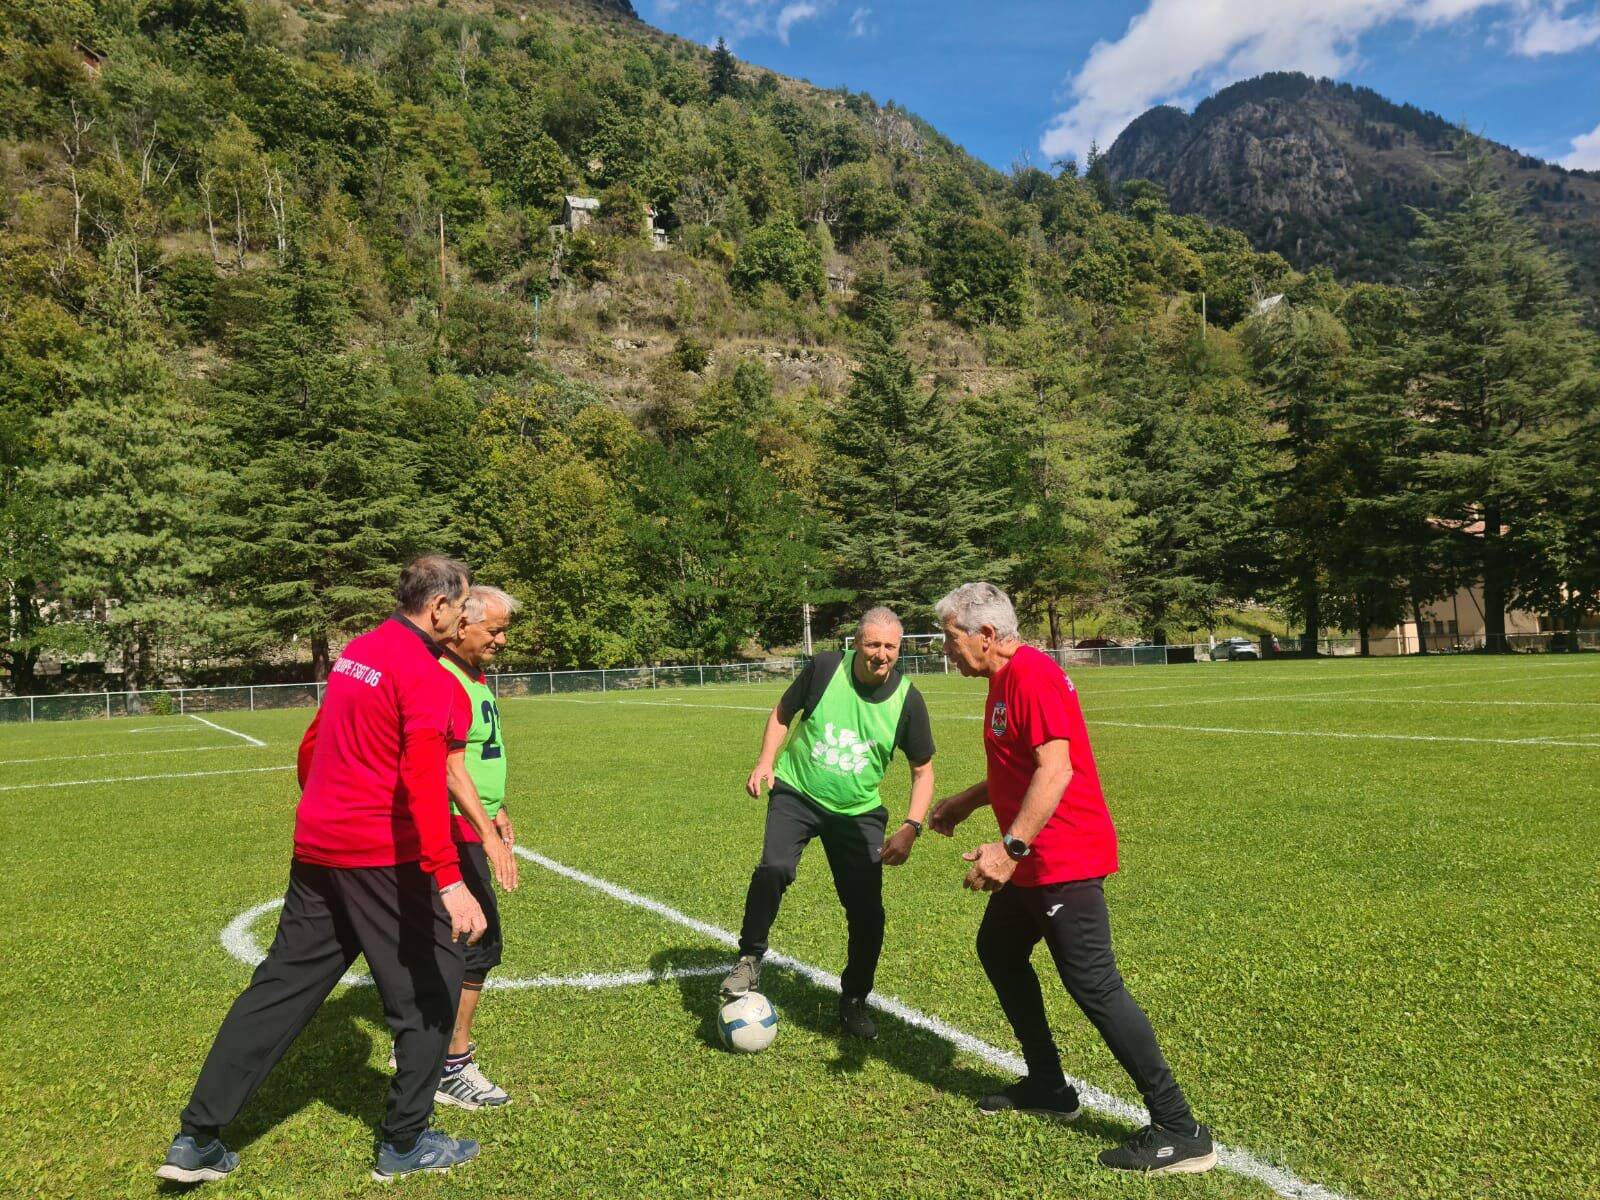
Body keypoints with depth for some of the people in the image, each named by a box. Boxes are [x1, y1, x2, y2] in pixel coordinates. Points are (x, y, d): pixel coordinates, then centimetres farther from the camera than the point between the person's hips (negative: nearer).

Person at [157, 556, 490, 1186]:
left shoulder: (356, 652, 12)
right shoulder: (425, 675, -15)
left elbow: (312, 747, 22)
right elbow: (423, 778, -27)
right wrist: (449, 880, -32)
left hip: (316, 849, 8)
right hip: (385, 857, -8)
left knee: (282, 985, 17)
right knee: (430, 986, 7)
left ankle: (196, 1140, 23)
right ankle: (404, 1145, 19)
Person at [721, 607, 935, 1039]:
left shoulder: (907, 700, -11)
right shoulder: (825, 668, -13)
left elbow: (922, 770, 0)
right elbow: (782, 714, 4)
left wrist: (911, 827, -12)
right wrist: (766, 762, -9)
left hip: (858, 811, 2)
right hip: (795, 794, -1)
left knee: (868, 912, -1)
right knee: (774, 868, -28)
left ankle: (854, 1002, 25)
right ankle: (749, 960, -3)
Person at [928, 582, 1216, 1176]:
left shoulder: (1031, 675, -18)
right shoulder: (1006, 678, 14)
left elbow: (1055, 770, -28)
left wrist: (1010, 846, -31)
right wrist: (967, 802, 30)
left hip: (1064, 860, -11)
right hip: (1036, 861, 11)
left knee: (1093, 985, -9)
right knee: (997, 949, 21)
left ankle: (1180, 1132, 1)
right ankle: (1048, 1087, 33)